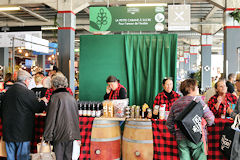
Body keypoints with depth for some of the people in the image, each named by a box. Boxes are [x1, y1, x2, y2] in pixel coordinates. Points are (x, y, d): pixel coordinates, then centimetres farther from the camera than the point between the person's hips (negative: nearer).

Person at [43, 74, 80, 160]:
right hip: (72, 135, 6)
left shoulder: (55, 97, -9)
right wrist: (77, 136, 24)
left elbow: (51, 119, -11)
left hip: (60, 134, -6)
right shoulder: (72, 97, 10)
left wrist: (47, 137, -6)